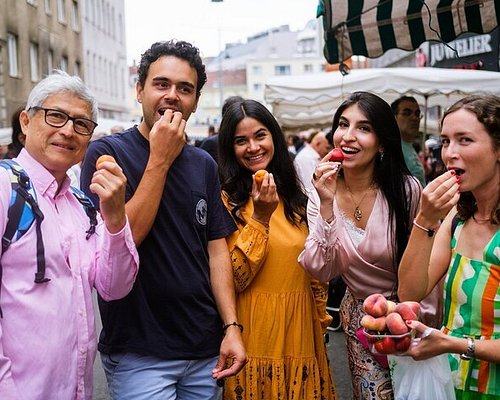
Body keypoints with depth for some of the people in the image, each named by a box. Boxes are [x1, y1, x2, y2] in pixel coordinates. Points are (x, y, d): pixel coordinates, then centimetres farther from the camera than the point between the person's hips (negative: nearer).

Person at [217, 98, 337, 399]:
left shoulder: (296, 200, 8)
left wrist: (321, 320, 14)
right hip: (254, 338, -5)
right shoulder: (225, 199, -8)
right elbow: (230, 279, -17)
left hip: (299, 334, 5)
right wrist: (260, 217, -21)